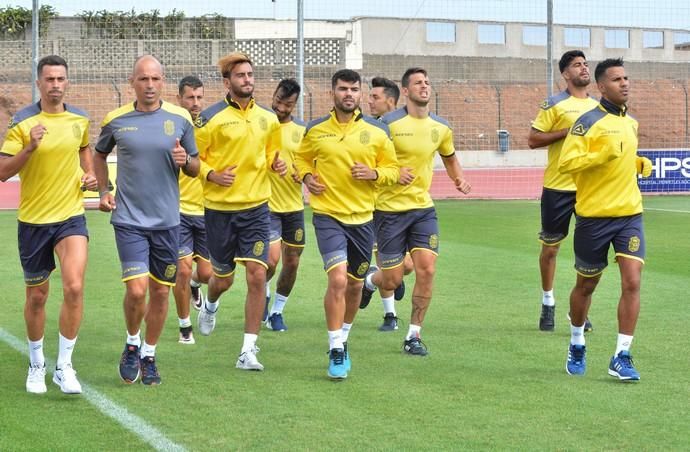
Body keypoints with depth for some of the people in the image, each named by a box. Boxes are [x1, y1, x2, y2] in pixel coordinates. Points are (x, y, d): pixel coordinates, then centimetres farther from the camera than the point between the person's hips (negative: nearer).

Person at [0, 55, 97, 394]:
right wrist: (29, 147, -28)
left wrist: (90, 173, 8)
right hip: (33, 219, -1)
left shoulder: (80, 119, 2)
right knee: (37, 297, 11)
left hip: (71, 216, 1)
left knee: (74, 287, -18)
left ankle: (64, 366, -7)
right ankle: (36, 364, 32)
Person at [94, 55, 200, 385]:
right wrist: (103, 191, 6)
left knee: (160, 292, 8)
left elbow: (195, 169, 10)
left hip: (166, 220, 2)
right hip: (129, 219, -2)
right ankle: (132, 344, 15)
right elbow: (99, 155, 19)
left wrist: (185, 160, -13)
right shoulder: (115, 120, -1)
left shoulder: (180, 118, 1)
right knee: (136, 290, -13)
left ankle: (149, 356, 26)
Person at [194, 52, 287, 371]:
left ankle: (248, 351, -3)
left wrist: (277, 164, 0)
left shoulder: (268, 118, 6)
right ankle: (210, 305, 51)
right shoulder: (211, 117, -8)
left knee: (257, 276, -10)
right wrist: (212, 175, -20)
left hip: (256, 207, 2)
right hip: (219, 208, -2)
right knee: (224, 277, 11)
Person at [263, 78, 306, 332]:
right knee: (272, 258, -17)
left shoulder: (300, 130, 6)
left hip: (294, 206, 4)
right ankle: (263, 292, 16)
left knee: (292, 262, 8)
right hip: (266, 204, -4)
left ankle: (277, 311, 26)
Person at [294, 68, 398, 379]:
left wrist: (374, 173, -12)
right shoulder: (316, 130, 1)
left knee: (355, 285, 12)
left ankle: (342, 340, 35)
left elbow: (392, 168, 8)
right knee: (338, 279, -18)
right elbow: (301, 158, 18)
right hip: (328, 216, -2)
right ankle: (336, 351, -9)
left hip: (362, 217, 2)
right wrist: (306, 176, -2)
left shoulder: (377, 131, 1)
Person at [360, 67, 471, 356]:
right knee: (392, 280, 0)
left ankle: (414, 336, 3)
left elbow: (449, 158, 24)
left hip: (423, 208, 4)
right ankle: (369, 280, 39)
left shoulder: (441, 128, 5)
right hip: (390, 209, -4)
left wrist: (460, 179, 6)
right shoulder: (389, 123, -12)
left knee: (426, 269, -10)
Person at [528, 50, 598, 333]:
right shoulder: (555, 104, -4)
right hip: (558, 188, -4)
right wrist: (568, 131, -16)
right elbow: (532, 140, -8)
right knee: (551, 246, 6)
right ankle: (548, 304, 22)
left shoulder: (598, 106, 11)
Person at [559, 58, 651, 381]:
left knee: (632, 282, -10)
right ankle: (576, 346, 34)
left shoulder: (631, 123, 11)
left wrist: (639, 163, 8)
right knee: (586, 285, 11)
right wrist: (602, 155, -28)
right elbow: (565, 163, -19)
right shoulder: (589, 122, -11)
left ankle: (621, 358, -5)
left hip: (629, 213, 4)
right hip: (594, 217, -4)